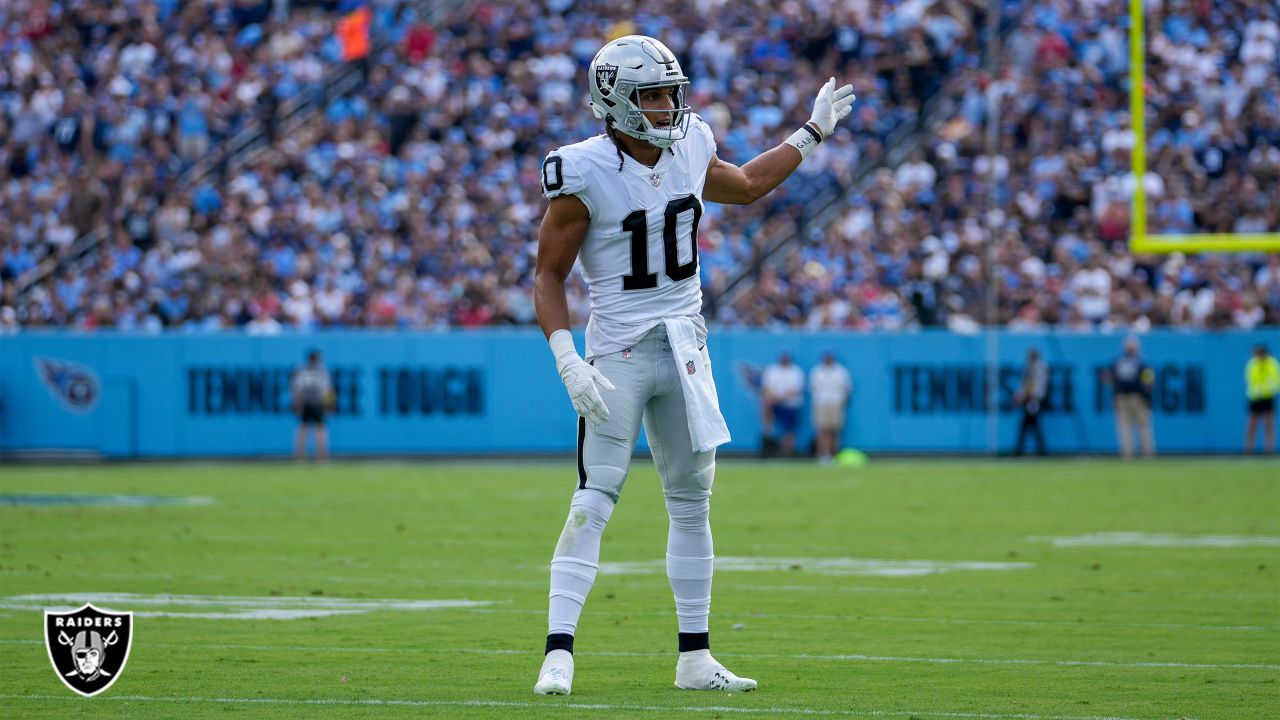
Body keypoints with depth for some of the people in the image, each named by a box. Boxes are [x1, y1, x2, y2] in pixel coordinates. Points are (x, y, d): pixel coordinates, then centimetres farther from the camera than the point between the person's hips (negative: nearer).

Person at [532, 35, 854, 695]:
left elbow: (747, 186, 28)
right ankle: (559, 652, -13)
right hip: (619, 353, -6)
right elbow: (548, 276, -10)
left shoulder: (689, 152, 5)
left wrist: (812, 133, 29)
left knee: (692, 501, 9)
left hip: (685, 350, 6)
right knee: (593, 502, -13)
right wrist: (569, 364, -20)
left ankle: (695, 658, 17)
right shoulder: (584, 175, -14)